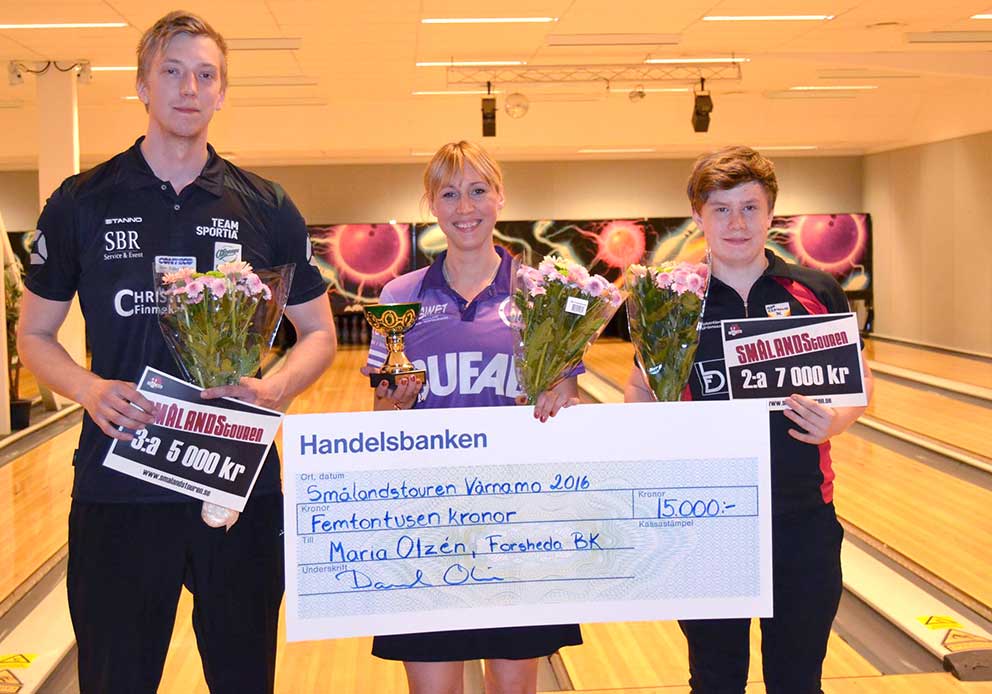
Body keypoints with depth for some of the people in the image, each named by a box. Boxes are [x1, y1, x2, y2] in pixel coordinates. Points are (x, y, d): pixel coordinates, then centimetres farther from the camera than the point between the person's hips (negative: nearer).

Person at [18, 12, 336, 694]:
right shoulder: (82, 203, 2)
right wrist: (90, 388, -13)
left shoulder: (266, 207, 4)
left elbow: (319, 334, 9)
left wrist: (273, 389, -12)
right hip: (117, 489, 0)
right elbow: (35, 336, 8)